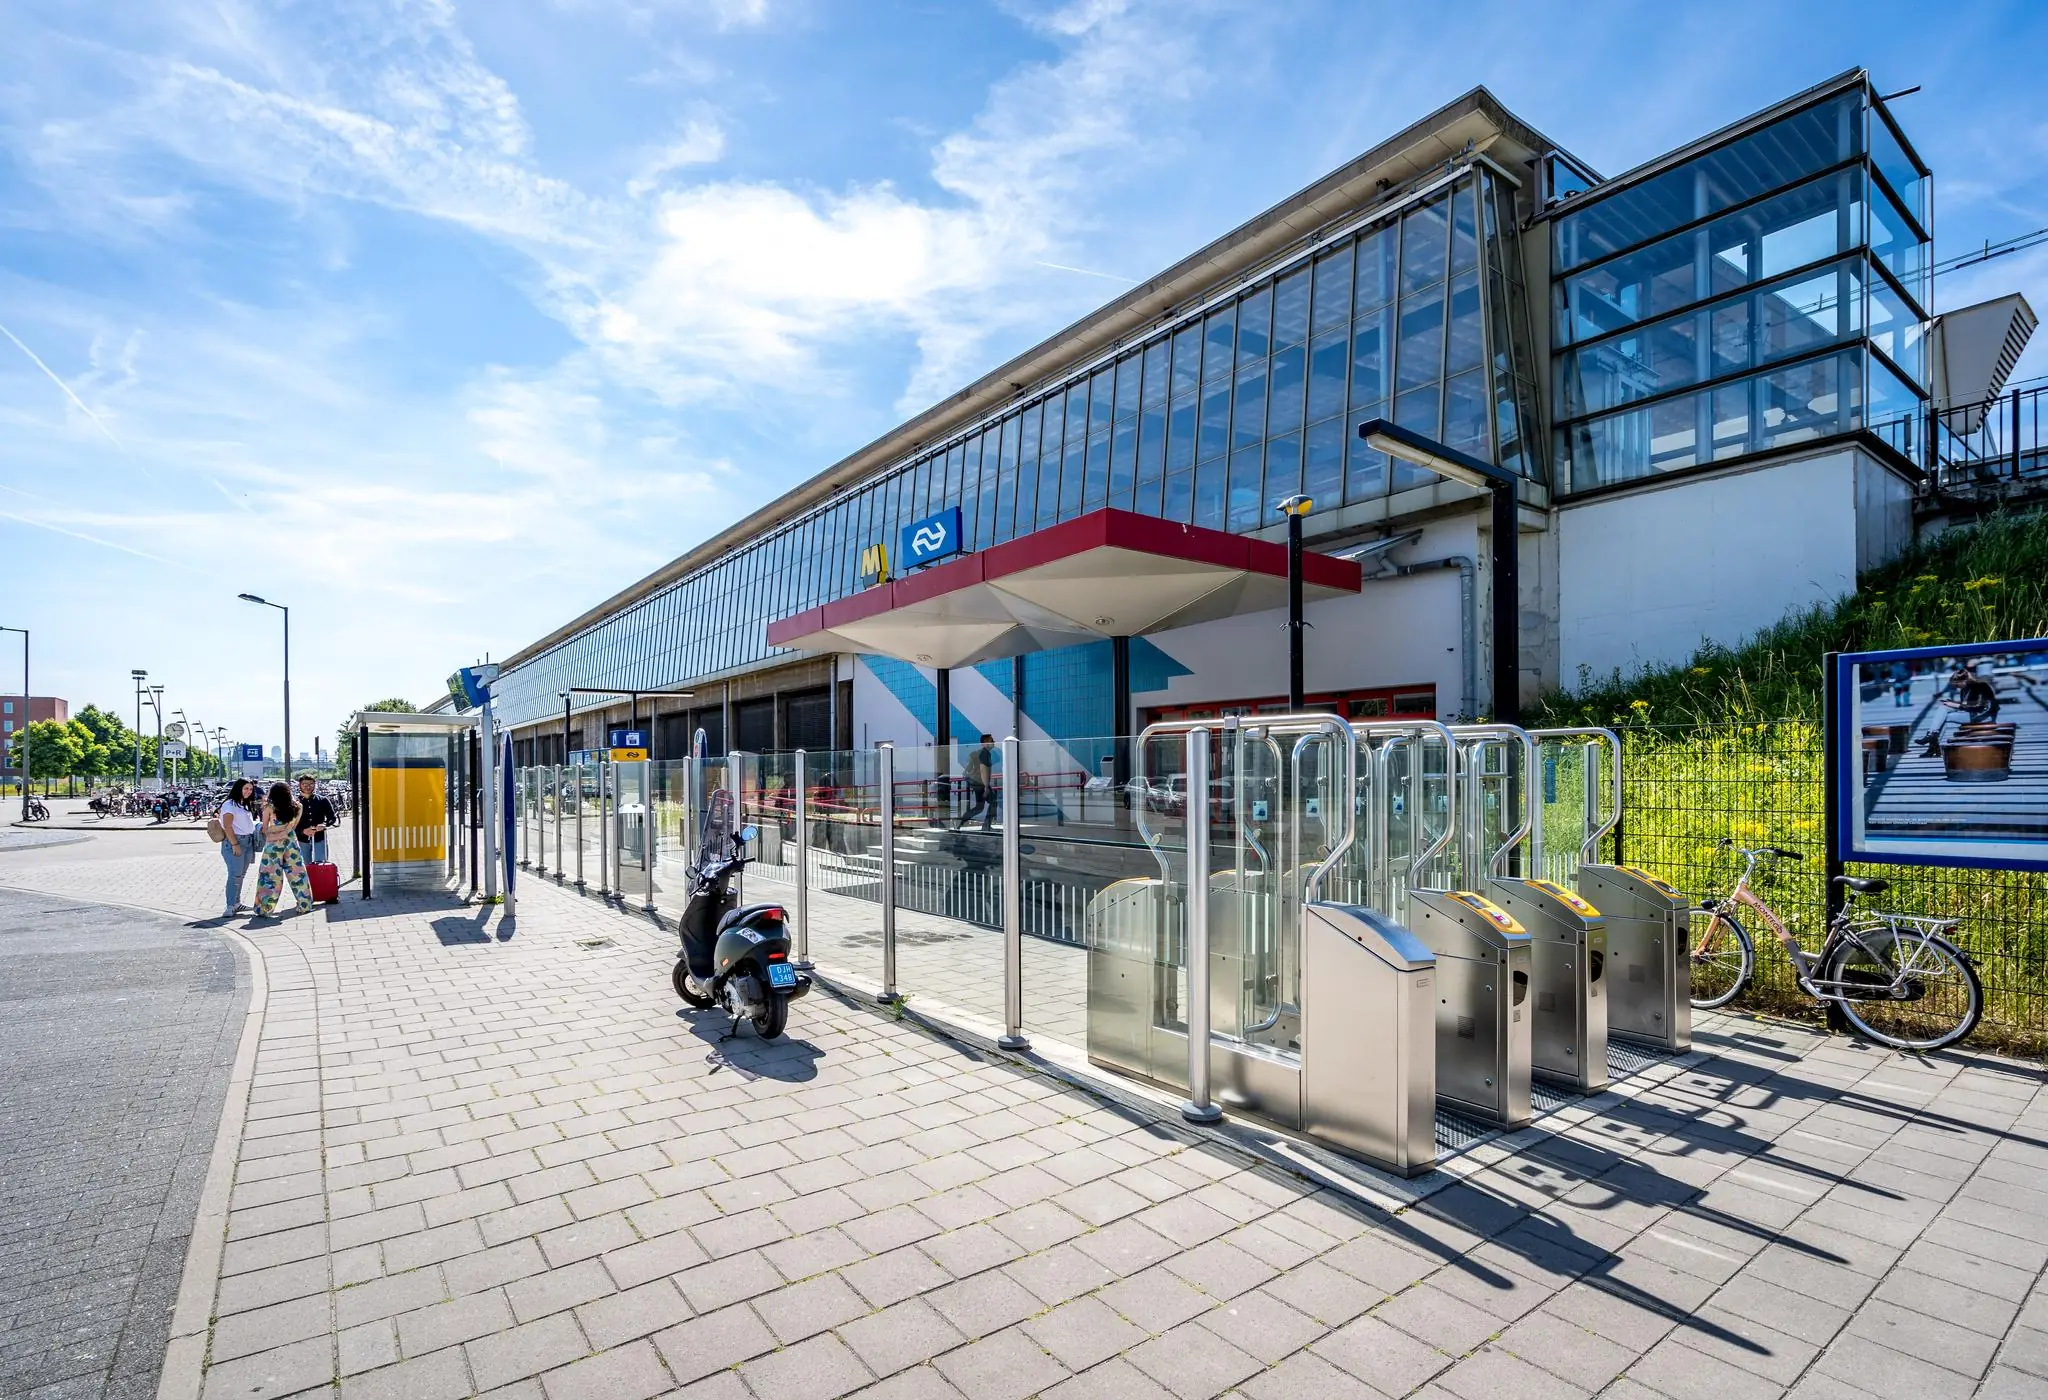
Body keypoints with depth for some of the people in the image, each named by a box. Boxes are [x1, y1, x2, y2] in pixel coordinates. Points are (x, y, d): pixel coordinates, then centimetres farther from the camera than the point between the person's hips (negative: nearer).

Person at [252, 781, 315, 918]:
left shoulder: (269, 807, -7)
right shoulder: (295, 807, -1)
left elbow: (264, 828, 1)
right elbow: (294, 826, 4)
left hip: (273, 844, -2)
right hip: (291, 841, 2)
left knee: (271, 875, 3)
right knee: (297, 873, 9)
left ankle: (264, 909, 5)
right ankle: (304, 905, 13)